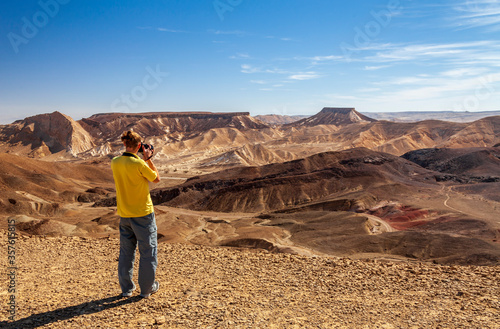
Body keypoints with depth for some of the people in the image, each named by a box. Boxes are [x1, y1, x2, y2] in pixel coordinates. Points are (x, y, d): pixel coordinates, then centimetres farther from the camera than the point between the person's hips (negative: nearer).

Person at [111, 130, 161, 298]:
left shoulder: (115, 163, -1)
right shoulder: (140, 164, -20)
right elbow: (156, 178, -5)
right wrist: (148, 159, 0)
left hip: (124, 214, 6)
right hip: (143, 213, -5)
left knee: (126, 252, 16)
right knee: (148, 251, 8)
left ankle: (126, 288, 26)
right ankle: (146, 289, 18)